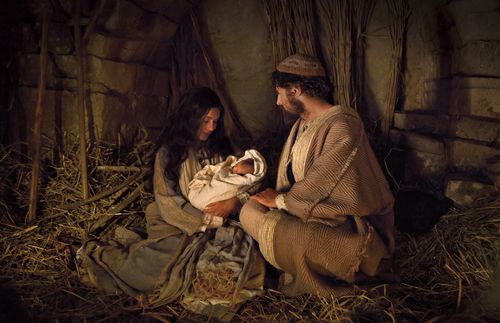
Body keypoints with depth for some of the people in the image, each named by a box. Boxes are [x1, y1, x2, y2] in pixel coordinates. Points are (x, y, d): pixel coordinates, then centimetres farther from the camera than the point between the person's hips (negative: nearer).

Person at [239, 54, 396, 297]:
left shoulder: (342, 125, -20)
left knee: (273, 230, -29)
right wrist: (280, 197, -4)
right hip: (311, 211, 9)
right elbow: (290, 175, 14)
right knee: (250, 210, -6)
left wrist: (280, 200, -11)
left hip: (350, 227, -9)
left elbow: (319, 182, -24)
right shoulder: (301, 125, 10)